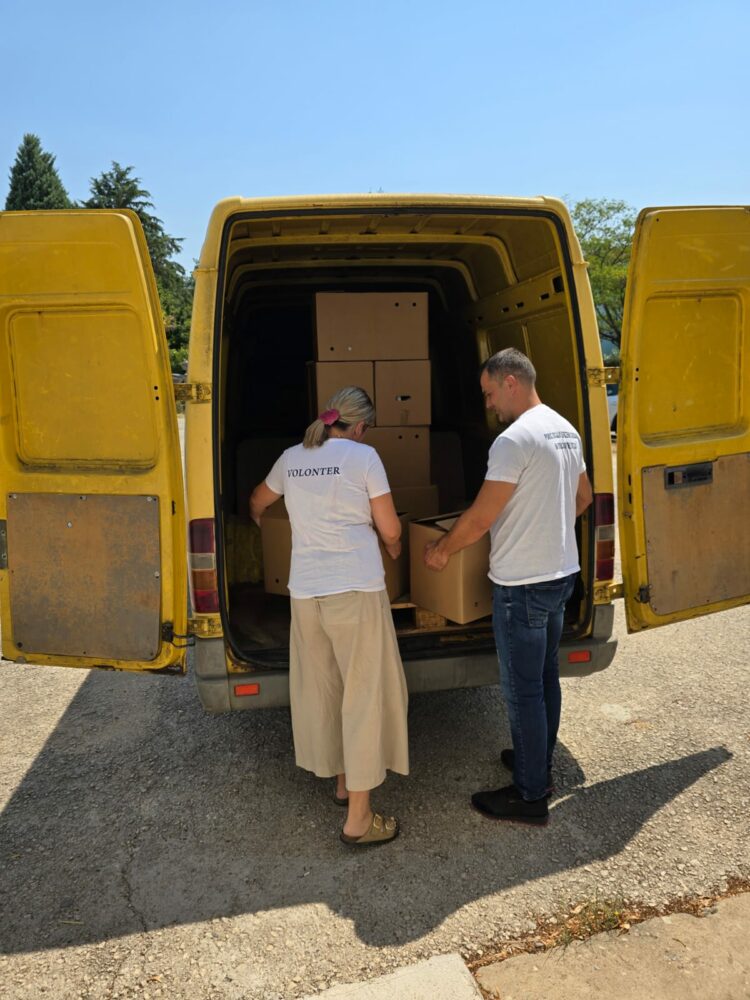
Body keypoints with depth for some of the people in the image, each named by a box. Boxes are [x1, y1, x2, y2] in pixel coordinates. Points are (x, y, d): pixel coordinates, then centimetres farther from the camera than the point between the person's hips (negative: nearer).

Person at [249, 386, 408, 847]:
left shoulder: (292, 458, 11)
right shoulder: (363, 456, -5)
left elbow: (257, 502, 30)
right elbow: (390, 530, -2)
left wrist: (259, 522, 52)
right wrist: (394, 548, 21)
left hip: (305, 589, 6)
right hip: (356, 588, -5)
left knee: (321, 688, 18)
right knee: (365, 694, 3)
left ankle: (342, 781, 36)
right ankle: (359, 818, 9)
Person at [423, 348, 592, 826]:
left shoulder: (515, 439, -21)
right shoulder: (566, 430, 8)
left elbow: (480, 518, -20)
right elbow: (584, 497, 20)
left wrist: (441, 549, -4)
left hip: (523, 584, -10)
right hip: (561, 574, 10)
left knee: (523, 691, 3)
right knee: (546, 679, 20)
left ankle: (530, 795, 15)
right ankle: (539, 764, 36)